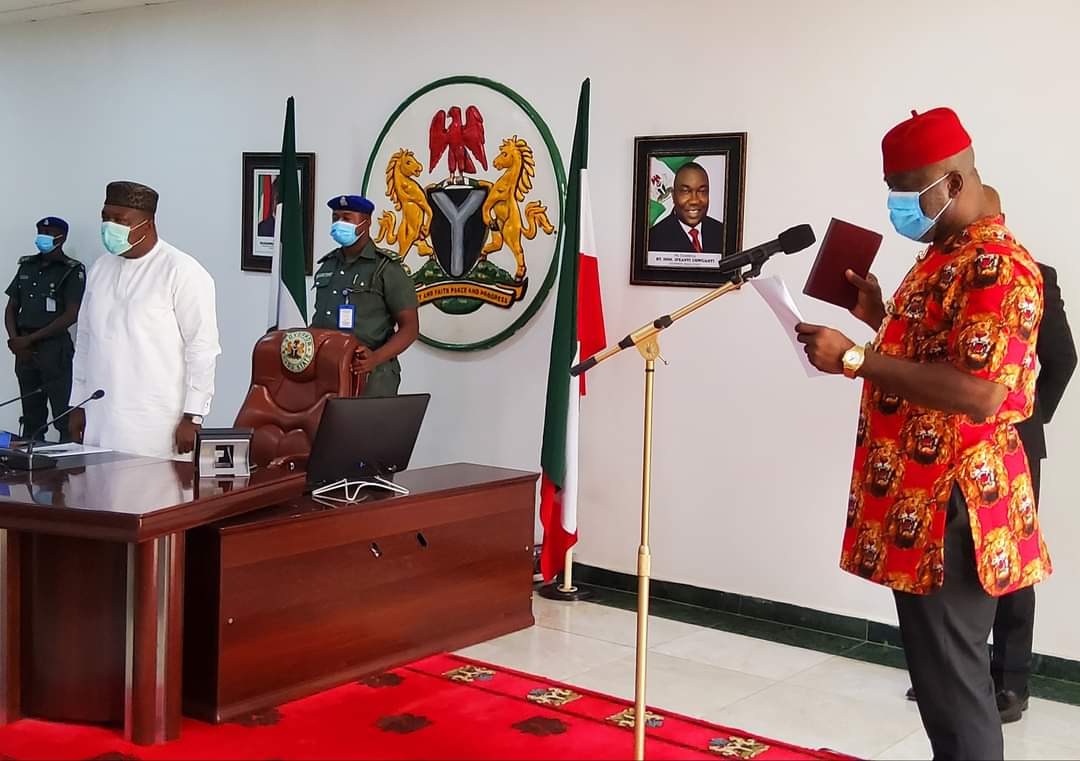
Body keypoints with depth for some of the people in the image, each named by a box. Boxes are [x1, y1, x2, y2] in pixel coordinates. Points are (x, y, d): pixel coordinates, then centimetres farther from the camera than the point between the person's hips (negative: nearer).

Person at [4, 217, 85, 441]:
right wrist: (15, 340, -1)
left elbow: (71, 315, -11)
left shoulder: (73, 271, -4)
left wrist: (30, 339, -12)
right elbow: (12, 307, 17)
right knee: (31, 416, 11)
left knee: (64, 416, -9)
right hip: (25, 351, 6)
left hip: (54, 348, -6)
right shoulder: (27, 266, 15)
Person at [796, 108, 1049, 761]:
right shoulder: (943, 255, 16)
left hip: (951, 507, -10)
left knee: (952, 681, -3)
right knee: (936, 672, 17)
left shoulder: (998, 266, -17)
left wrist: (855, 359, -24)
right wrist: (883, 319, 12)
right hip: (916, 500, 10)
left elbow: (979, 393, -27)